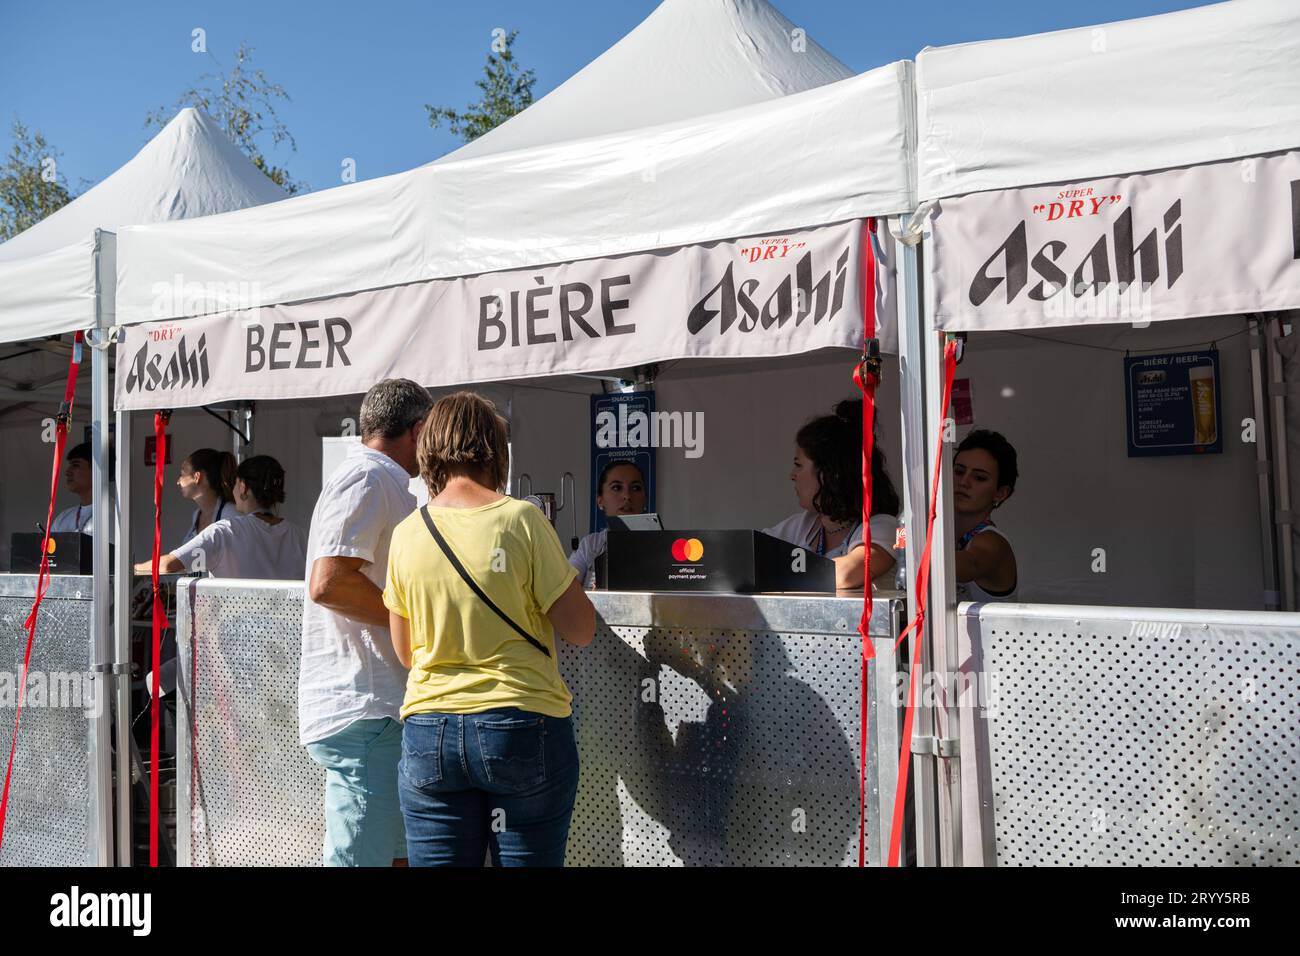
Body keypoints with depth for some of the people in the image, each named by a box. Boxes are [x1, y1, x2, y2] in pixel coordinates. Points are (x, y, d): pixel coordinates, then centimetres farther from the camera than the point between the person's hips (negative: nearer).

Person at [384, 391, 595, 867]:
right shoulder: (522, 520, -10)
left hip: (428, 736, 3)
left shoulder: (407, 533, 1)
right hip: (524, 729, -3)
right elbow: (581, 630, -8)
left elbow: (406, 652, 10)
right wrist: (567, 575, 9)